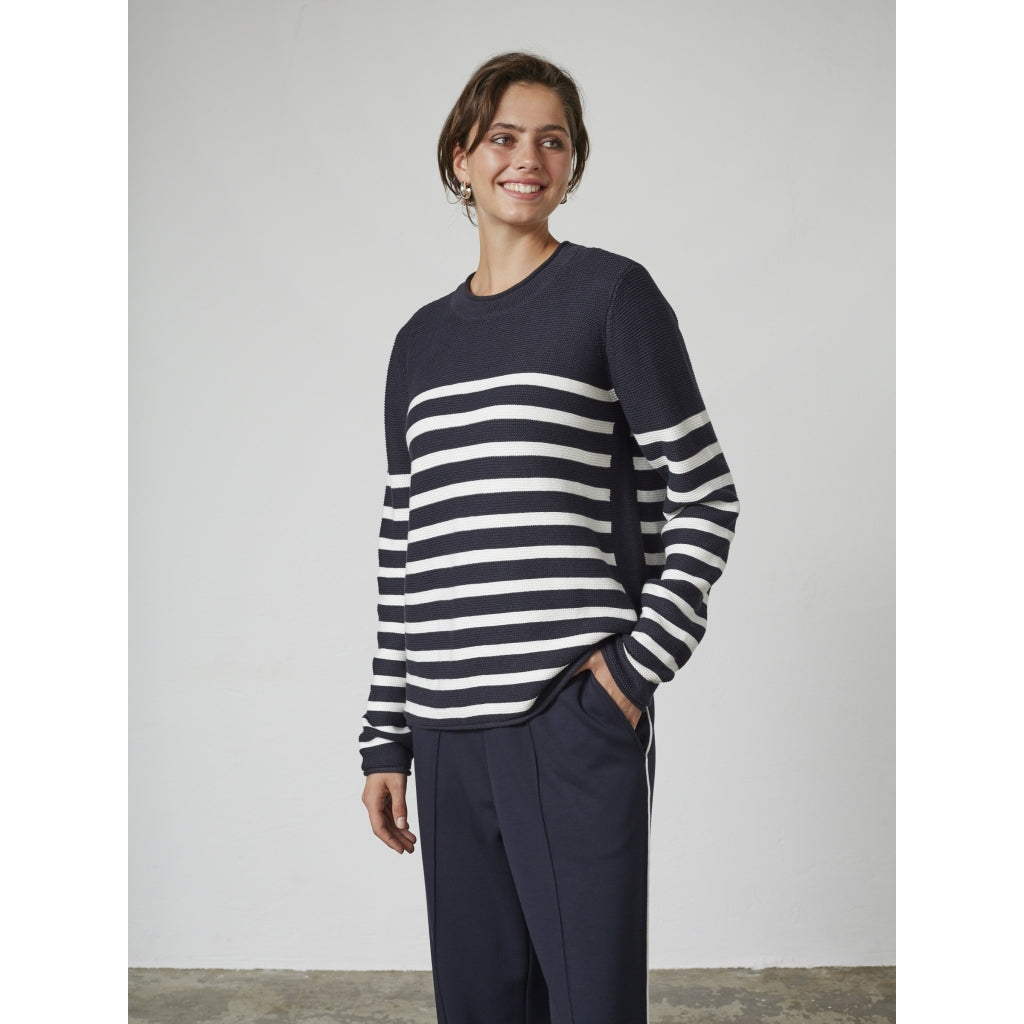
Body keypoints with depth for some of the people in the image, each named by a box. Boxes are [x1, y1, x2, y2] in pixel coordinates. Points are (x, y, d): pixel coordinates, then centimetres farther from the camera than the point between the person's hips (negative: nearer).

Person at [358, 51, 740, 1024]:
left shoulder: (610, 292, 2)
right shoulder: (424, 339, 16)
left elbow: (704, 495, 0)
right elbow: (403, 549, 15)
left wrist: (644, 660, -10)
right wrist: (385, 739, 13)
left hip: (577, 718, -5)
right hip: (449, 729, 5)